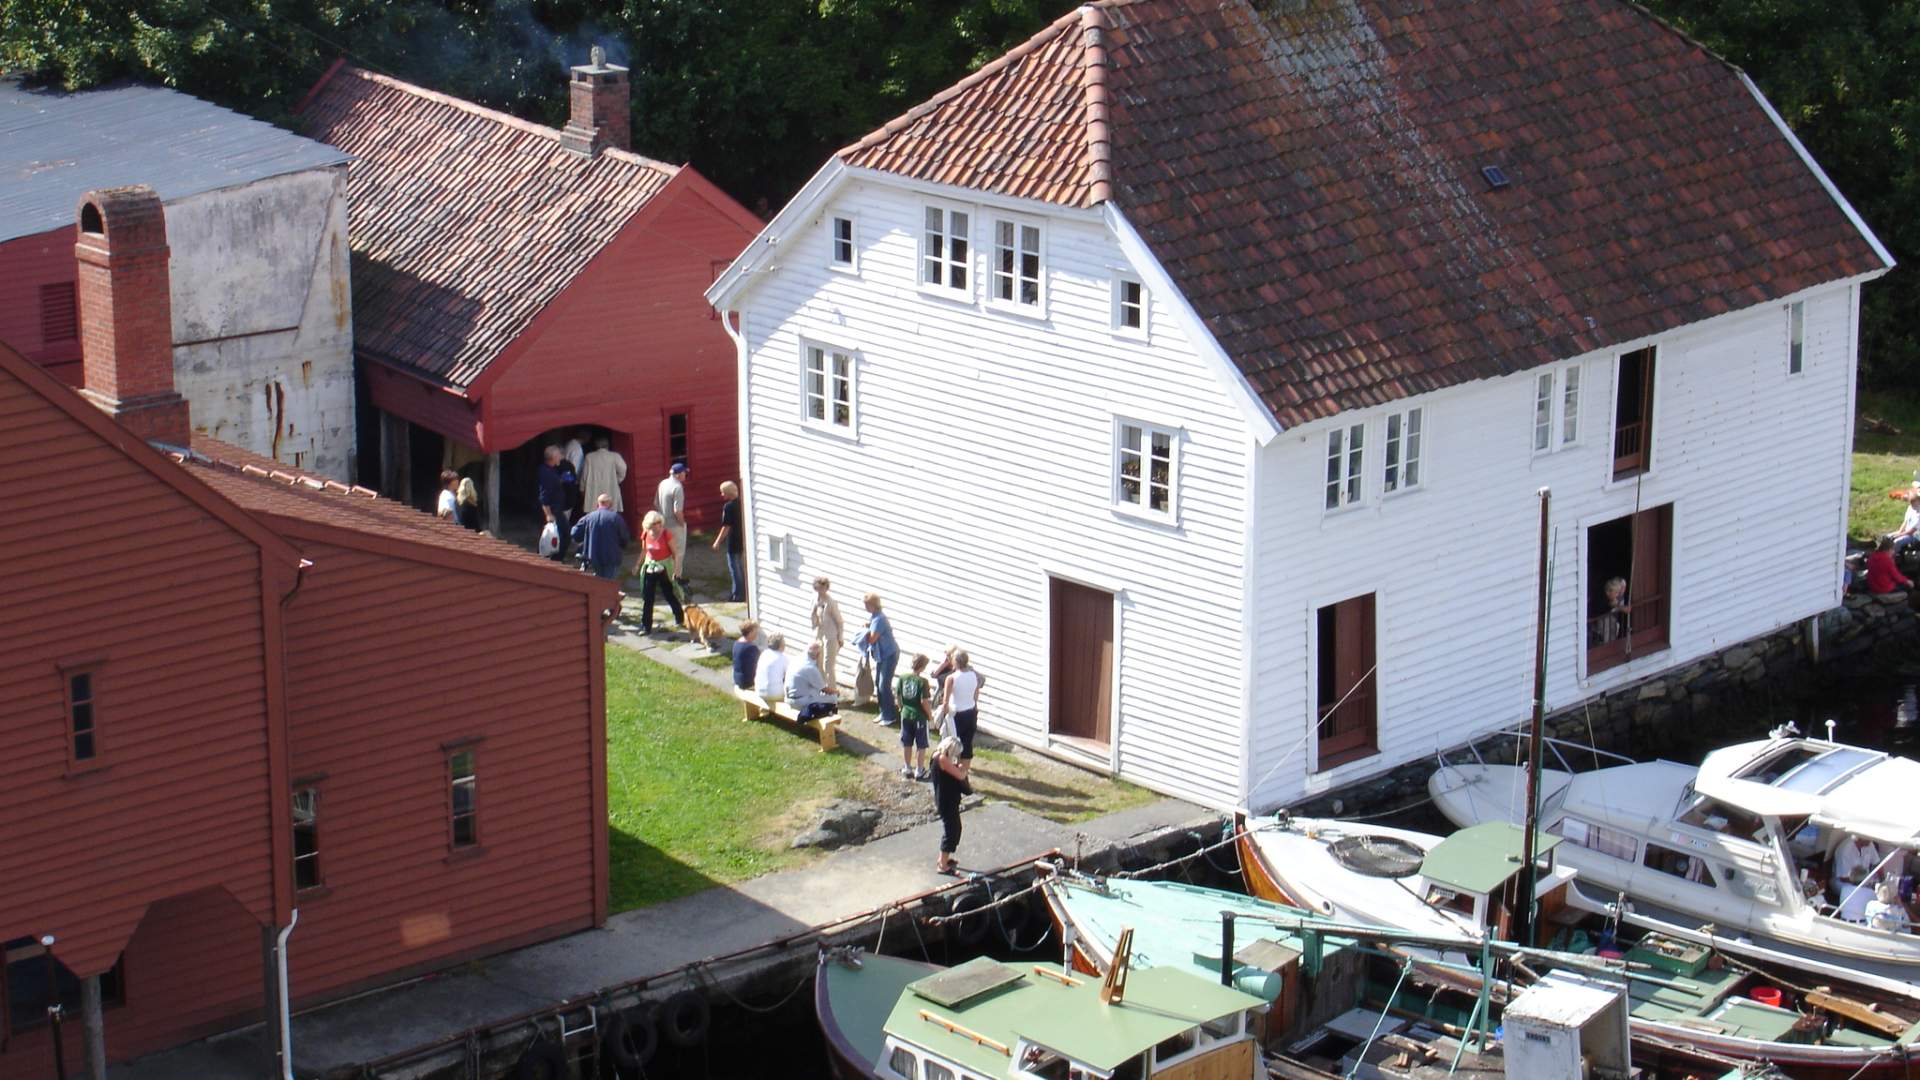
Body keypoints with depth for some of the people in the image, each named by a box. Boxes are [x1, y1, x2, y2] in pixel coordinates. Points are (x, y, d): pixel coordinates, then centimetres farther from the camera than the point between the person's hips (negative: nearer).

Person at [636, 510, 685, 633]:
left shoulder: (666, 534, -16)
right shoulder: (646, 534, -3)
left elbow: (674, 553, -11)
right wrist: (638, 565, 15)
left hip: (664, 568, -4)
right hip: (650, 567, 4)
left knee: (670, 595, 6)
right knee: (647, 599, 2)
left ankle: (681, 619, 28)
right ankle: (646, 627, 9)